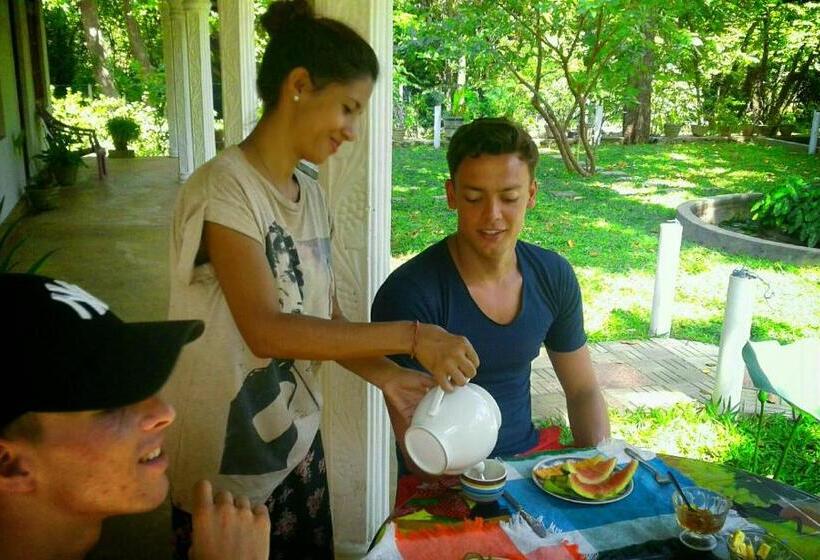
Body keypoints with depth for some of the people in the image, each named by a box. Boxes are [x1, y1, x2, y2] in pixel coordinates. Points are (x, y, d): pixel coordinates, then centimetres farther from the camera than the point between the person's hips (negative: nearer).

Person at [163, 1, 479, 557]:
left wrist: (386, 375, -11)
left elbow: (326, 318, 5)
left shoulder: (311, 196, 4)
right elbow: (266, 330, -28)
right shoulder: (224, 188, -19)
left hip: (299, 445, 7)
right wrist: (411, 336, -28)